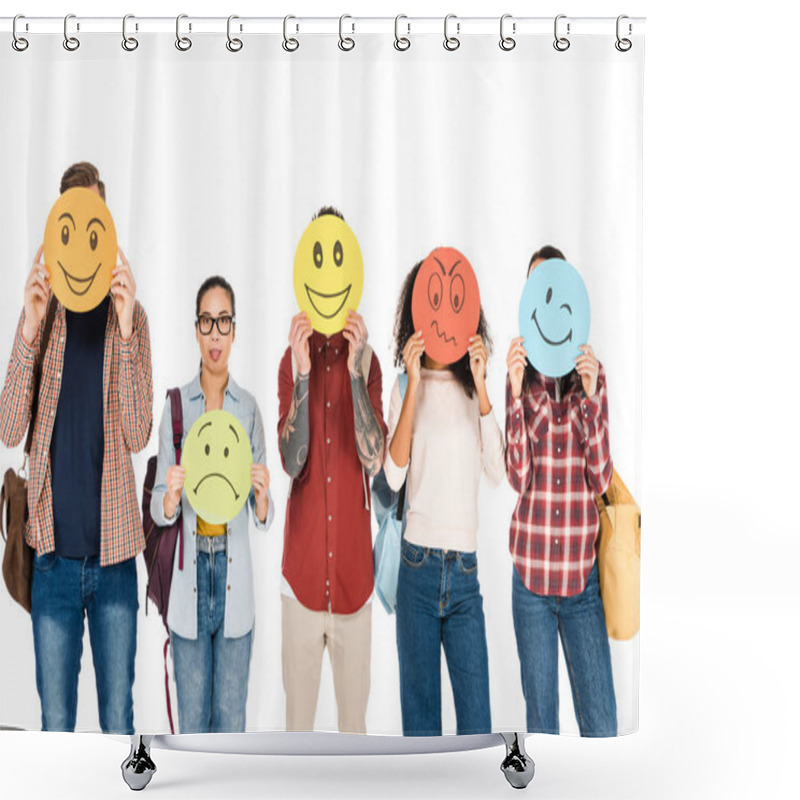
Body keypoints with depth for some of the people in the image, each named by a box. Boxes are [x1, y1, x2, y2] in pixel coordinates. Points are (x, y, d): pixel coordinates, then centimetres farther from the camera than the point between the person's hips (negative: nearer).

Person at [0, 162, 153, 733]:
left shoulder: (131, 315, -1)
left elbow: (138, 434, -11)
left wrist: (124, 330, -22)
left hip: (115, 553, 0)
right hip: (55, 552, 1)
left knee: (119, 722, 10)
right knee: (56, 723, 10)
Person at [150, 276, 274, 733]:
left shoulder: (250, 407, 1)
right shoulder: (176, 405, 0)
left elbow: (264, 518, 2)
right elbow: (159, 511, -1)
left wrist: (262, 496, -20)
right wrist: (171, 497, -23)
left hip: (235, 576, 0)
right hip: (189, 577, 0)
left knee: (231, 717, 10)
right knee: (192, 719, 9)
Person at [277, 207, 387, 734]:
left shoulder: (367, 360, 0)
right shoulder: (292, 359, 0)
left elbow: (374, 459, -13)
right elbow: (291, 461, -11)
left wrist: (354, 369, -22)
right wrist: (301, 375, -23)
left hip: (355, 566, 0)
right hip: (301, 566, 0)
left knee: (356, 718, 12)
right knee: (298, 714, 10)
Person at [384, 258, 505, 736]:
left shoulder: (475, 388, 7)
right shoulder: (405, 388, 3)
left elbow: (499, 472, -6)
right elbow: (393, 475, -11)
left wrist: (481, 386, -11)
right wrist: (414, 384, -14)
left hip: (465, 570, 1)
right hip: (417, 566, -1)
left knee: (476, 717, 1)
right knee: (419, 711, 7)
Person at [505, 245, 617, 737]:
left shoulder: (592, 372, 0)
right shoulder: (521, 375, -1)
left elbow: (601, 479, -5)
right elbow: (518, 477, -9)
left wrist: (590, 397, -18)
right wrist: (517, 394, -20)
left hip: (583, 572, 0)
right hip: (531, 571, 0)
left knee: (602, 727, 4)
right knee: (541, 722, 11)